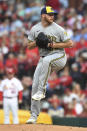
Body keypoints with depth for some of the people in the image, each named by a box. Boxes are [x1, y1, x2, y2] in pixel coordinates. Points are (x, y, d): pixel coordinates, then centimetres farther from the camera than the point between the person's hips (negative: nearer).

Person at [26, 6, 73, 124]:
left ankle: (41, 91, -32)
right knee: (35, 85, -6)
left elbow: (70, 43, -7)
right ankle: (34, 116, 3)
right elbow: (29, 46, 12)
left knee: (46, 60, -40)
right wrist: (37, 42, -10)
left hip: (59, 57, -5)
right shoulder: (35, 29, 4)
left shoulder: (58, 29, -8)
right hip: (44, 59, 5)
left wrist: (54, 45, -16)